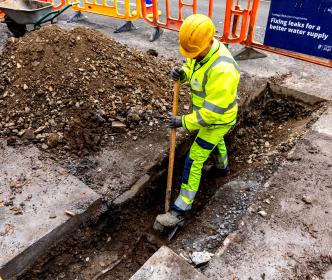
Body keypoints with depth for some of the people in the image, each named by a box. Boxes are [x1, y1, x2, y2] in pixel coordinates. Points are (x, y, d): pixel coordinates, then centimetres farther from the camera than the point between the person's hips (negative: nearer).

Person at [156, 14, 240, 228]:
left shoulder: (222, 70, -40)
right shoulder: (201, 50, -13)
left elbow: (213, 112, -35)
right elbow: (193, 68, 9)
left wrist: (184, 121, -26)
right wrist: (182, 73, -15)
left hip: (219, 119, -9)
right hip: (206, 112, 9)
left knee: (195, 161, -4)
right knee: (216, 140, 35)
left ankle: (180, 209, 8)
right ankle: (223, 166, 67)